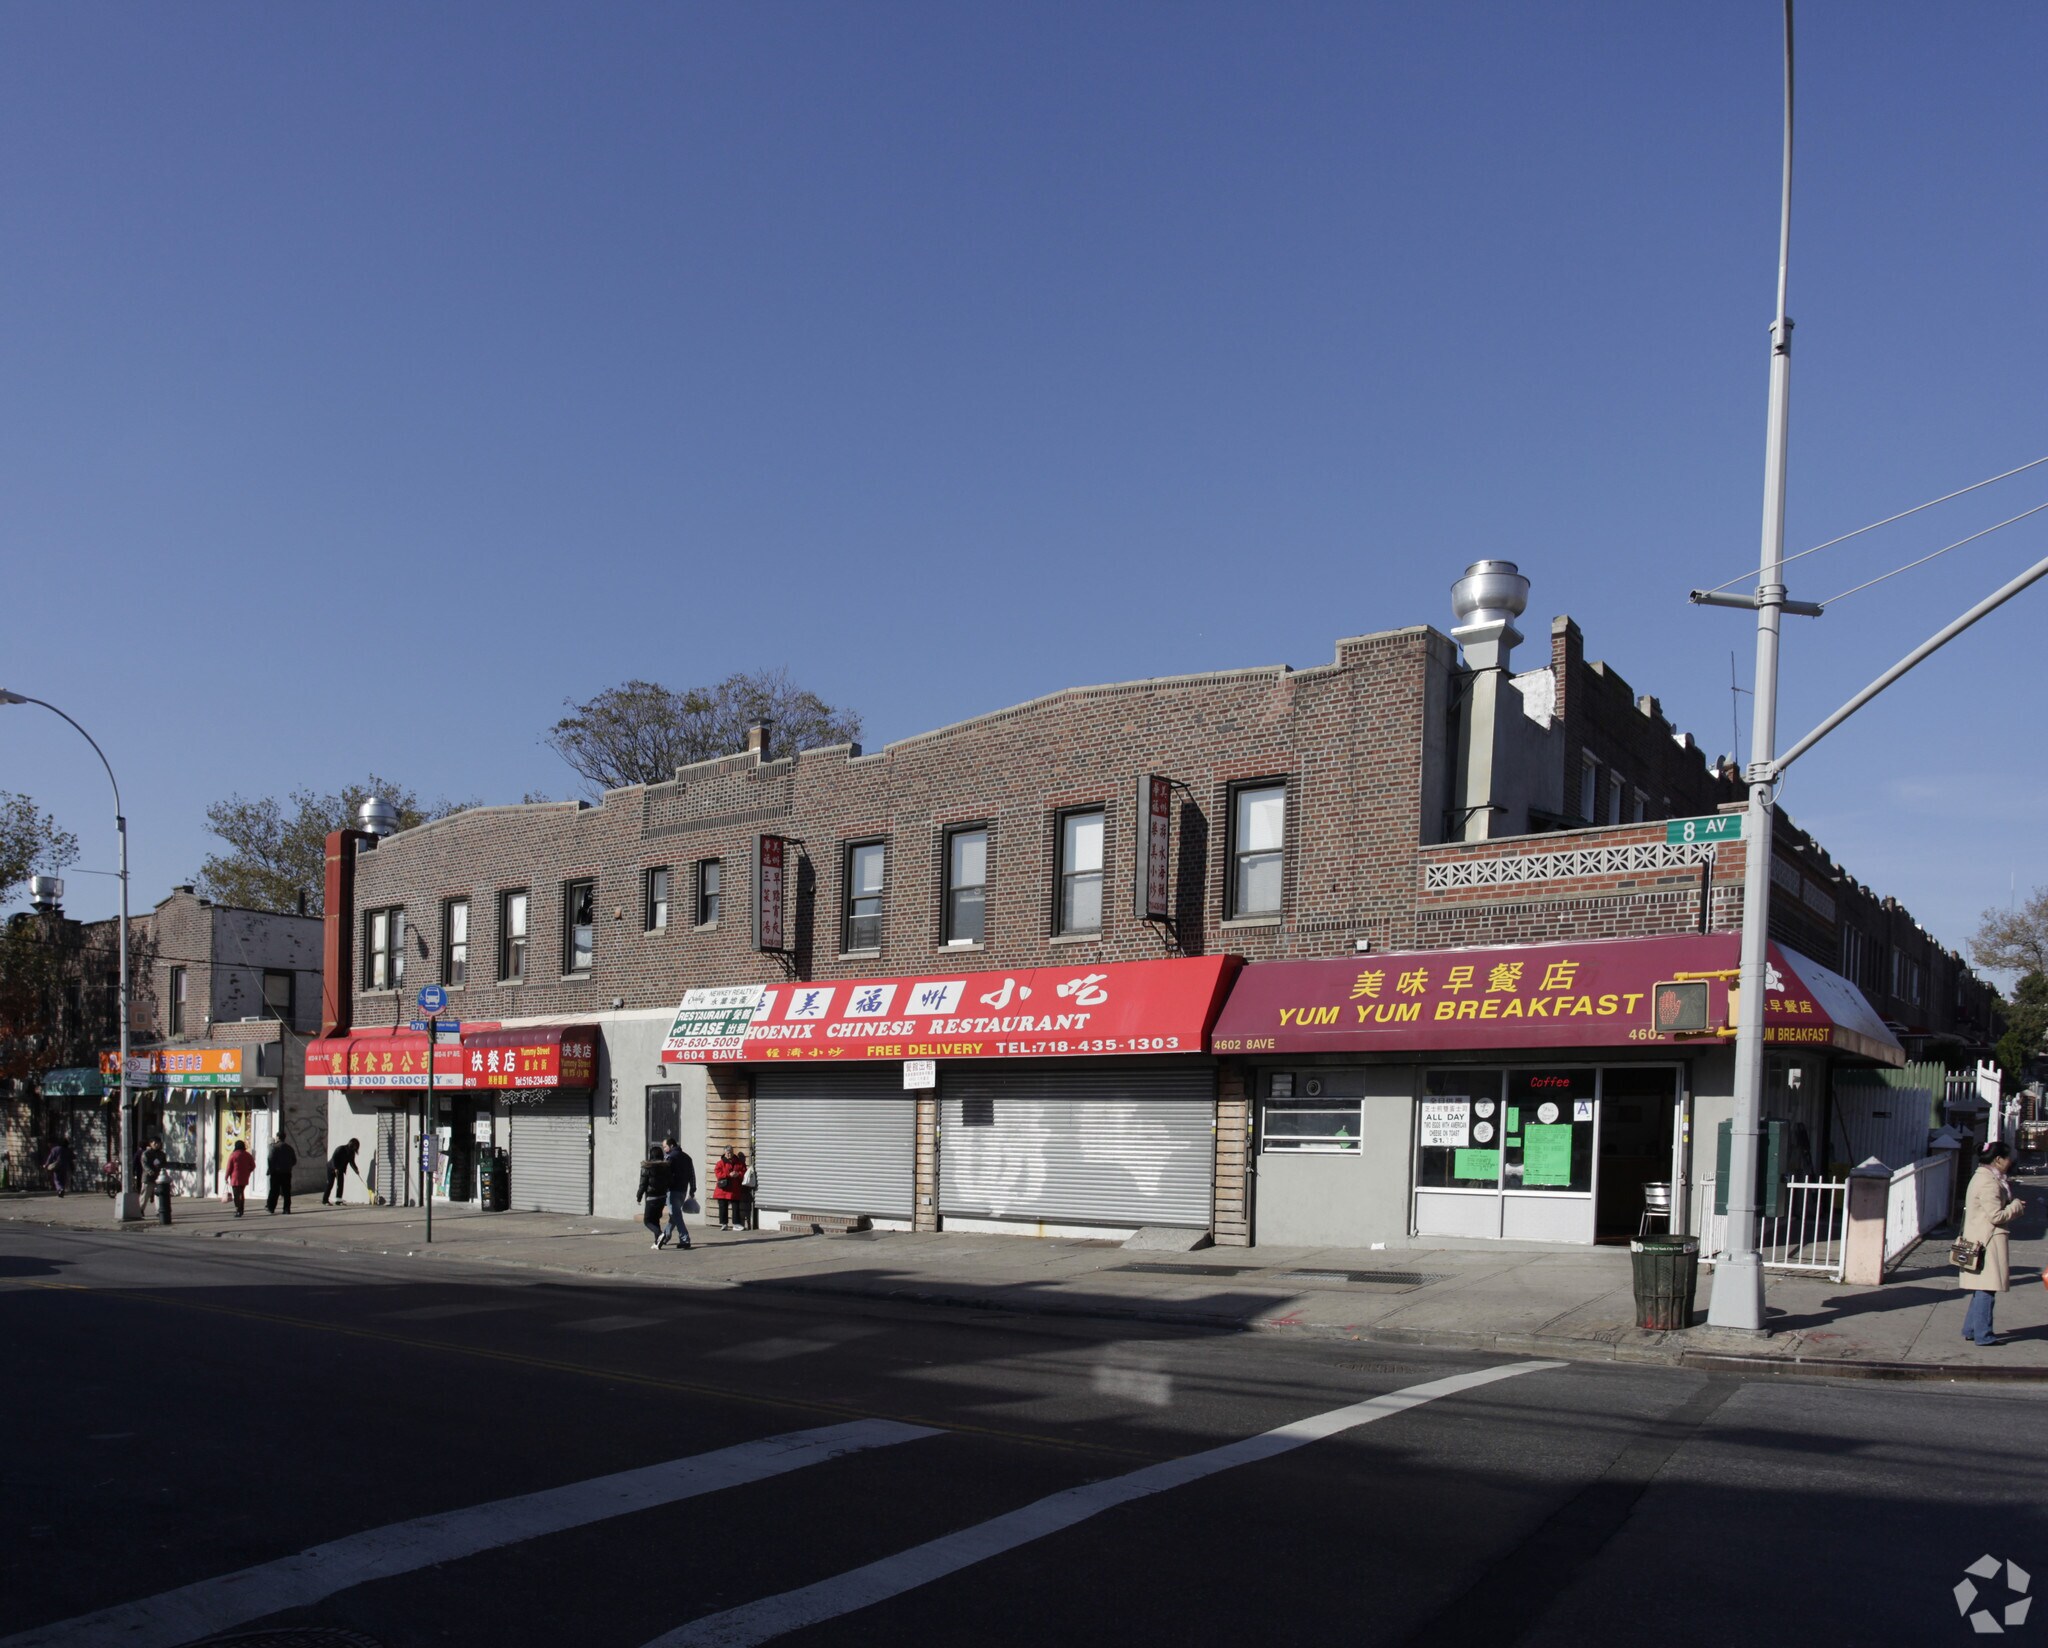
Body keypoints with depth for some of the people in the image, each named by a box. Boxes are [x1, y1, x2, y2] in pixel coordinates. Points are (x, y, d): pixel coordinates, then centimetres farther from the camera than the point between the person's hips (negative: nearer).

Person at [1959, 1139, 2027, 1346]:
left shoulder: (1983, 1178, 15)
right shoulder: (1989, 1183, -18)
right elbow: (1996, 1216, -20)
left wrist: (2014, 1204, 11)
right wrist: (2017, 1207, -6)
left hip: (1981, 1239, 10)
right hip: (1988, 1241, -10)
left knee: (1982, 1288, 15)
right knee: (1986, 1289, -6)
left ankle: (1971, 1329, 20)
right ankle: (1983, 1335, -2)